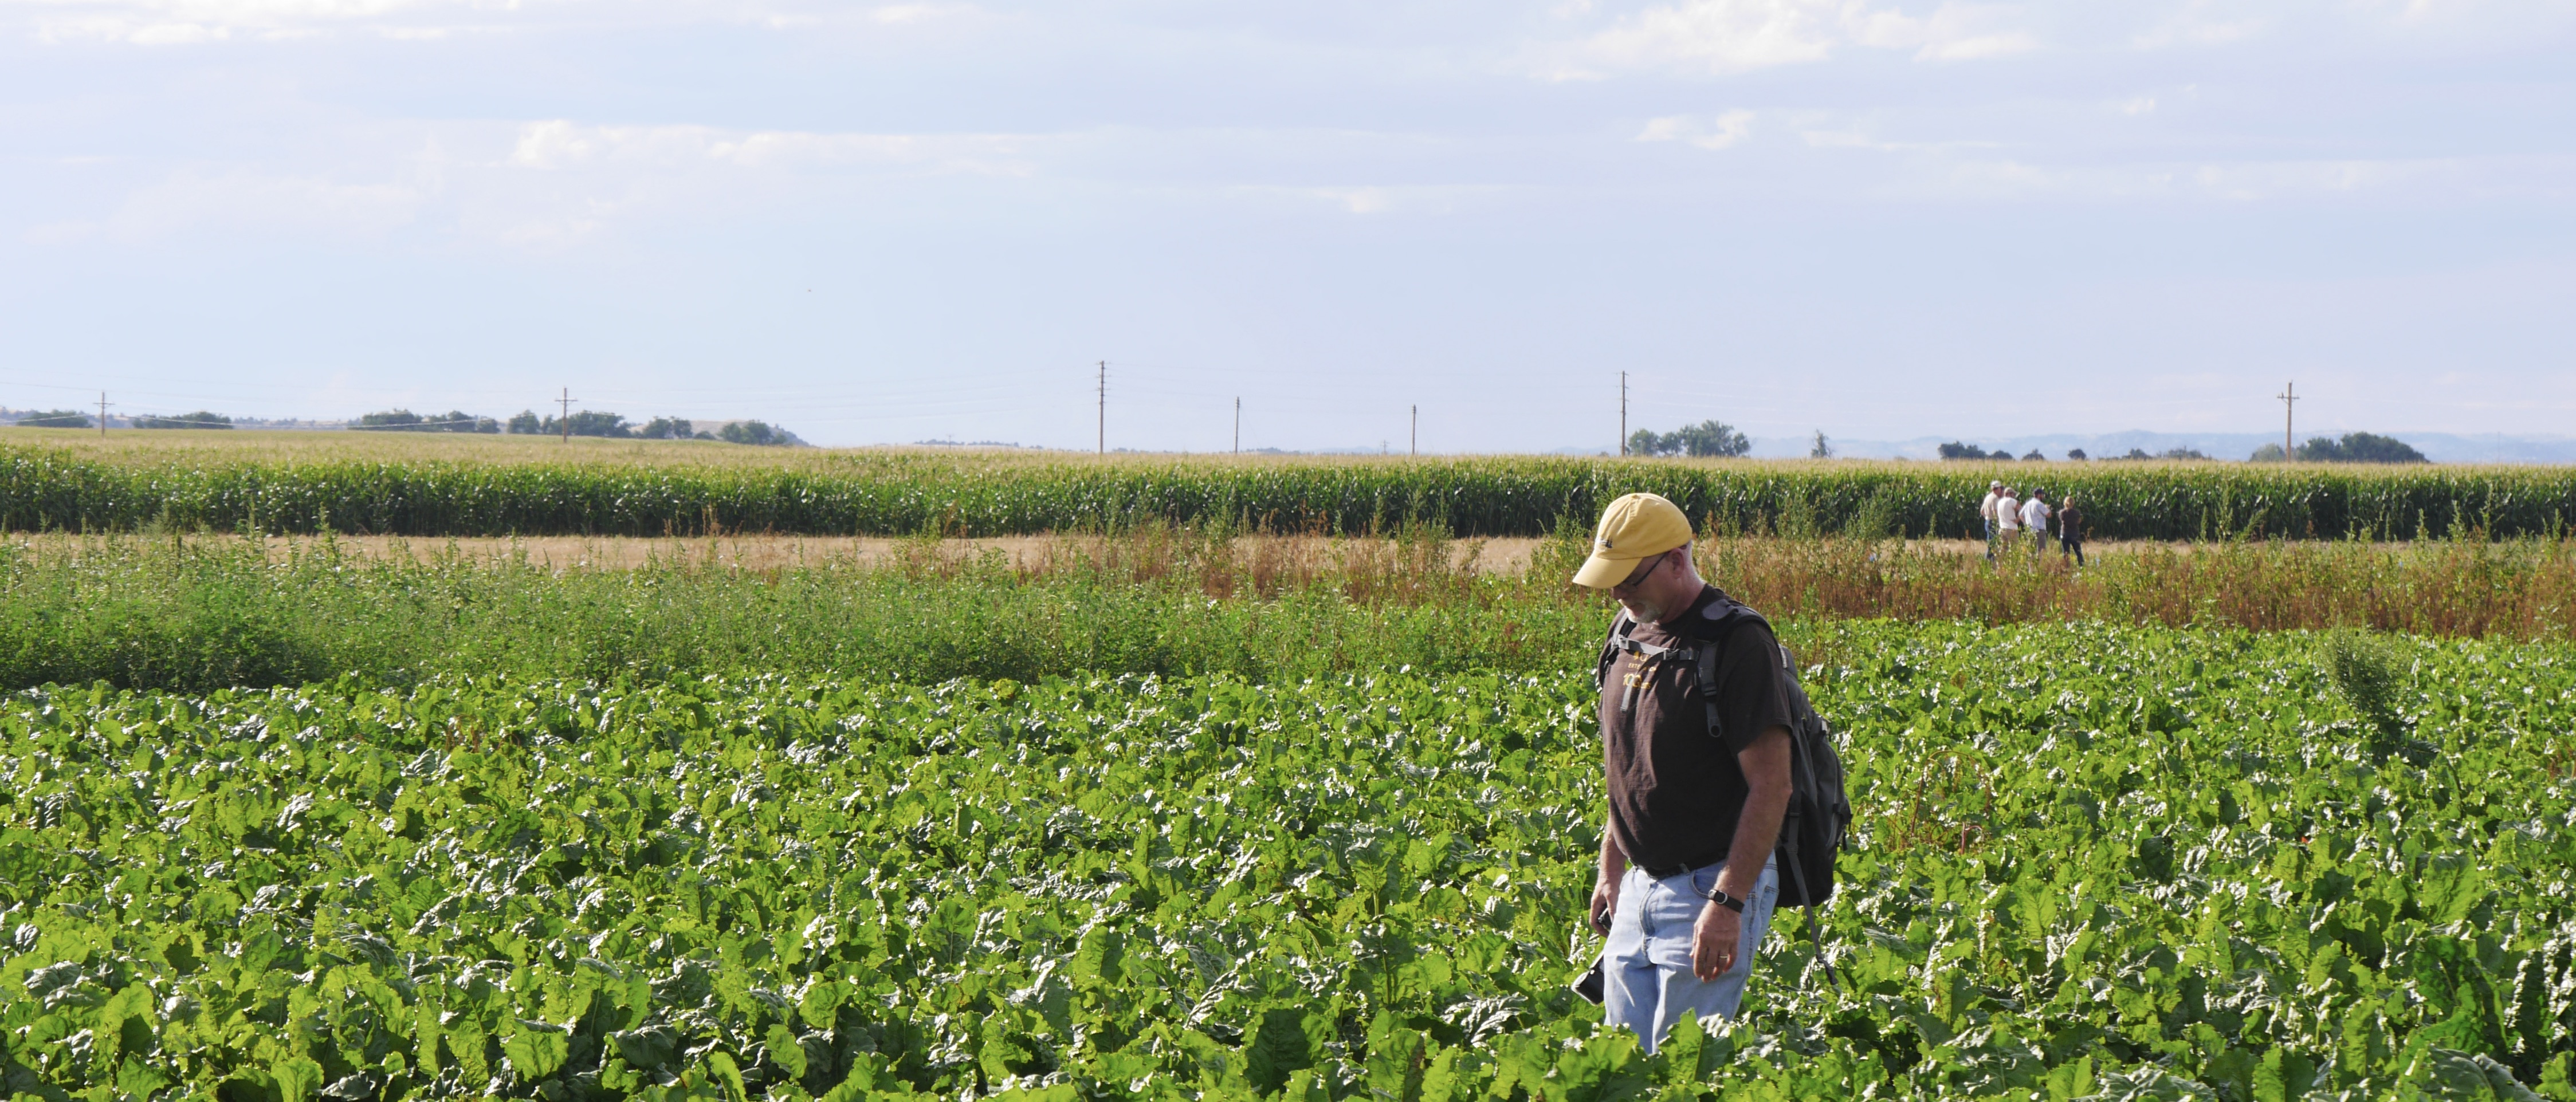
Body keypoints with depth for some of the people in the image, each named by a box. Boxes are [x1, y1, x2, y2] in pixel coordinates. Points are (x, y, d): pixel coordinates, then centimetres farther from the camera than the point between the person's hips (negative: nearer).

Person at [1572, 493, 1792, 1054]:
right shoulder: (1628, 631, 9)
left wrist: (1728, 902, -23)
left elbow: (1771, 786, -19)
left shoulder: (1738, 644, -16)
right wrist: (1609, 868, 18)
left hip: (1713, 886, -8)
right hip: (1641, 885, 8)